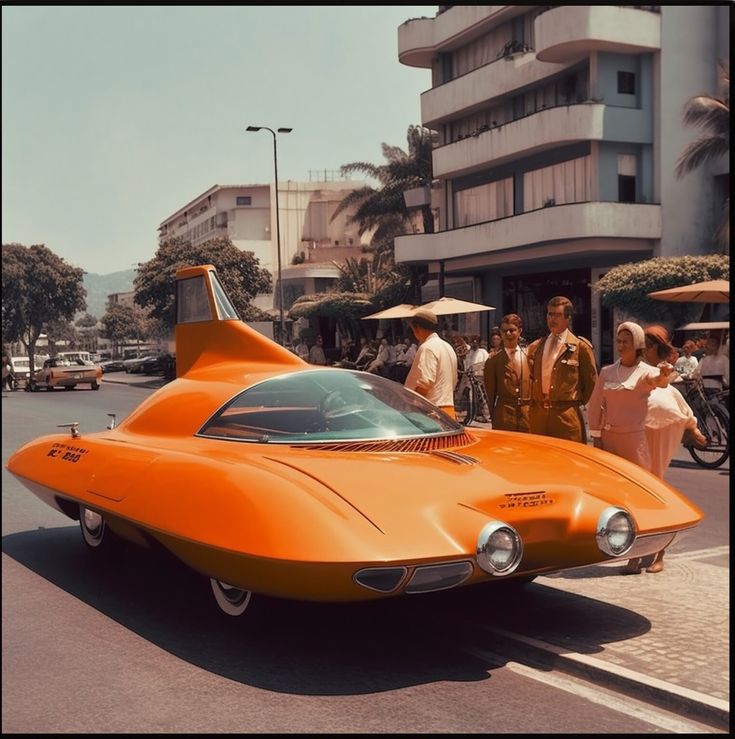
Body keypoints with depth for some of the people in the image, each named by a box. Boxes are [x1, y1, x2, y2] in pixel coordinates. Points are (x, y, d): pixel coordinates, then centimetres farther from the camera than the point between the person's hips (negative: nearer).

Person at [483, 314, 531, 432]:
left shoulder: (529, 357, 9)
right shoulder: (493, 361, 4)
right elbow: (490, 392, 6)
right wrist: (494, 416, 5)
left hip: (528, 417, 2)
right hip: (503, 419, -2)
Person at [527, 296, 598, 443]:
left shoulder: (581, 347, -1)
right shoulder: (535, 347, 13)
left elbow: (591, 382, 3)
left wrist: (579, 403, 4)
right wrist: (533, 401, 13)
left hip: (566, 415, -4)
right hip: (537, 414, 4)